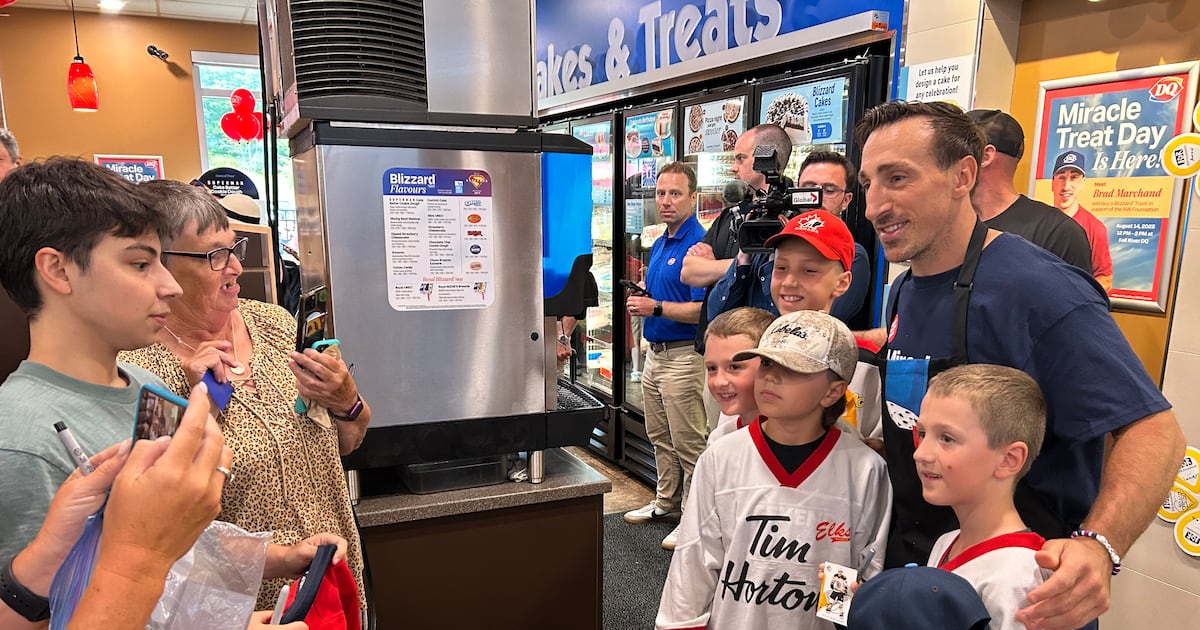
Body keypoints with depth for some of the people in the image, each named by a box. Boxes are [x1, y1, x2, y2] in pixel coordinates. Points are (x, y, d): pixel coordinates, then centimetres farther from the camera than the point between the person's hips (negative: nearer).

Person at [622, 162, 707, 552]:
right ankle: (666, 502, 34)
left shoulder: (699, 245, -17)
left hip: (683, 356, -10)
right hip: (655, 354, 10)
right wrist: (640, 303, 5)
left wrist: (656, 308, -23)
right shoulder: (659, 245, 13)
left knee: (689, 444, 0)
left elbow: (704, 310, -23)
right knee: (660, 437, 20)